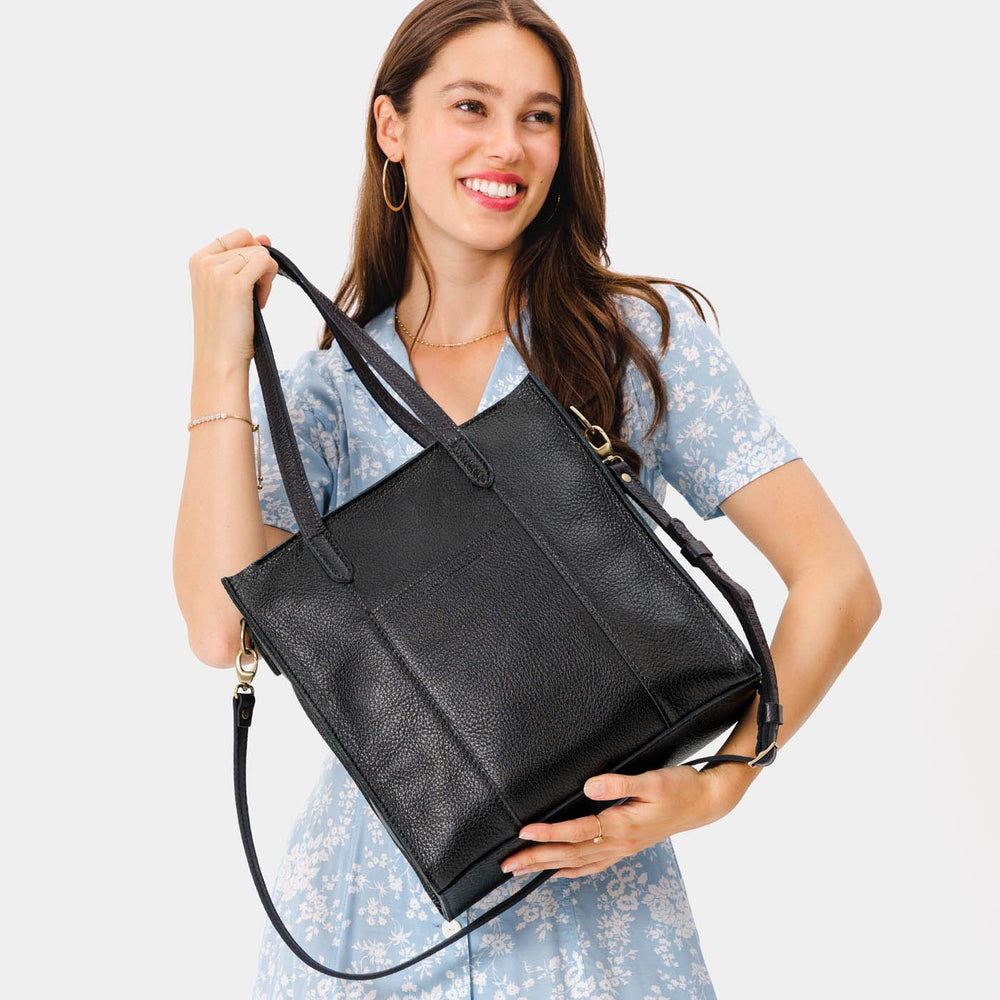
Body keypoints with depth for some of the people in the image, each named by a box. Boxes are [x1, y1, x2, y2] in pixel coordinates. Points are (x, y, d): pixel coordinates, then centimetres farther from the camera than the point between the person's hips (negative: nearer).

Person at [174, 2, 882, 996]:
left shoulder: (643, 335, -5)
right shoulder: (320, 390, 1)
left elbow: (838, 584, -9)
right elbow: (223, 626, -13)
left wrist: (718, 784, -22)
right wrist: (221, 360, -12)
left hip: (587, 897, -1)